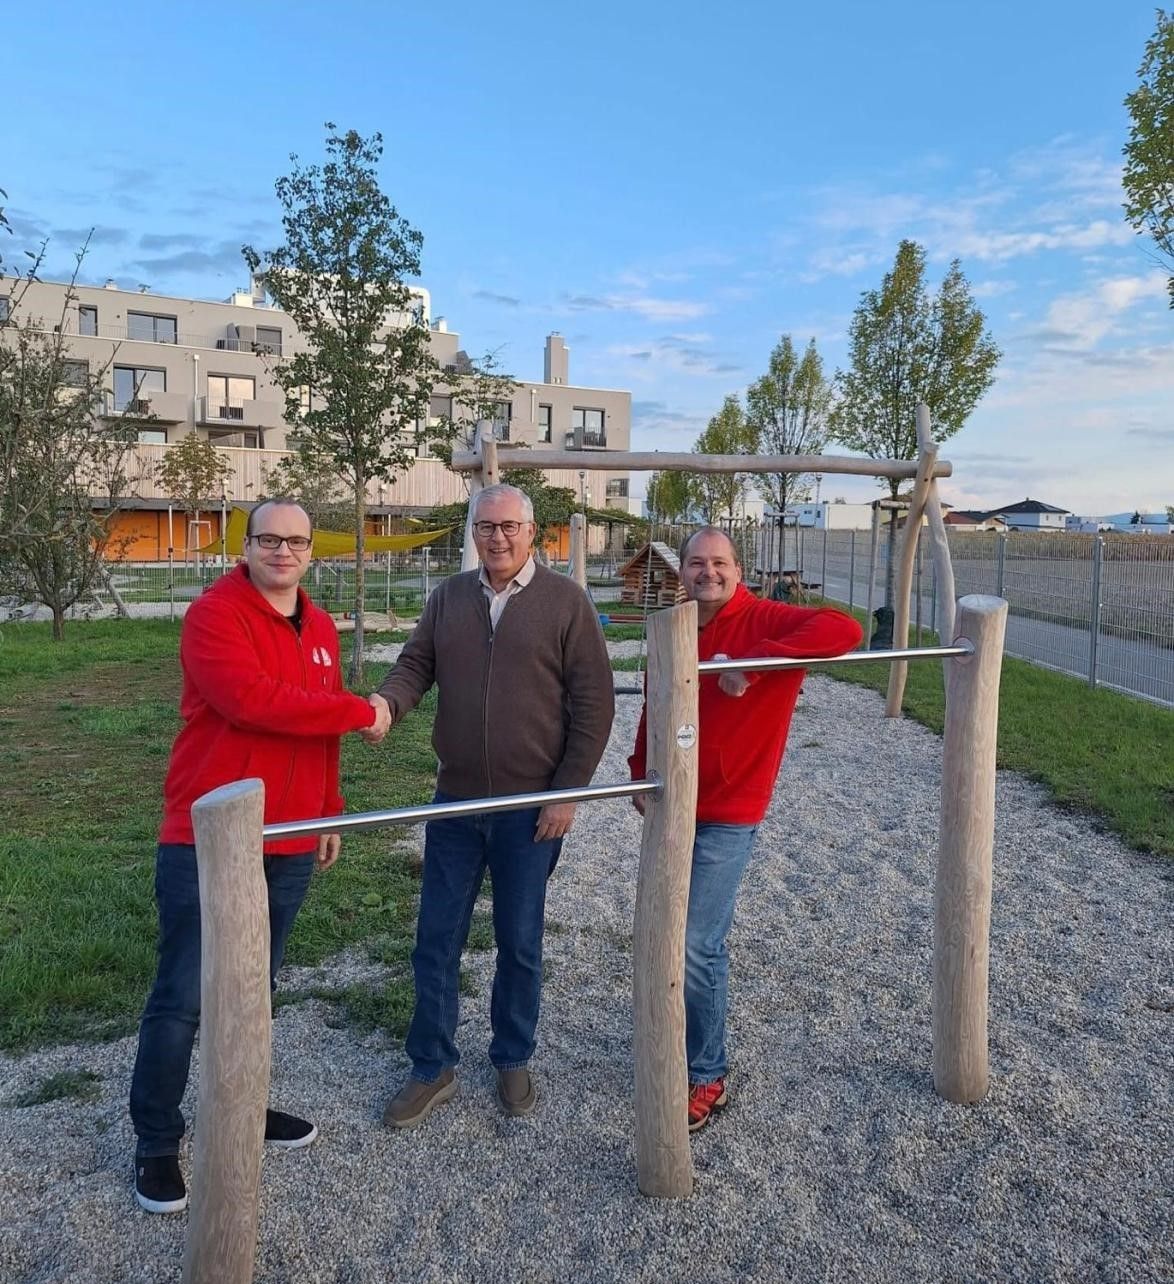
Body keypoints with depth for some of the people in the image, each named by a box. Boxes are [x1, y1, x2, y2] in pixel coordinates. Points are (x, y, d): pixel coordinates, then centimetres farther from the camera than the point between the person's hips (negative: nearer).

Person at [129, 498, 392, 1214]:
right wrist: (359, 712, -21)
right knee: (183, 998, 3)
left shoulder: (321, 629, 12)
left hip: (290, 844, 7)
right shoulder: (214, 615, -11)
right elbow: (249, 699, -28)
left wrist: (330, 814, 18)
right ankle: (157, 1145, 19)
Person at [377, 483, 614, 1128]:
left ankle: (513, 1061, 34)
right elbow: (416, 663, 5)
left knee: (519, 942, 12)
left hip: (530, 808, -3)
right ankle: (432, 1068, 29)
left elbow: (594, 704, -7)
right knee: (436, 940, 10)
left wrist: (568, 791, -10)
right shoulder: (449, 597, 6)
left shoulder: (565, 601, -6)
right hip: (455, 802, 3)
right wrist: (387, 703, -19)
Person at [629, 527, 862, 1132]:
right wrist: (641, 774, 15)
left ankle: (706, 1076, 16)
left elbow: (843, 629, -28)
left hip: (726, 816, -6)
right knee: (684, 938, 19)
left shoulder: (764, 621, -12)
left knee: (692, 947, -5)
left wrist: (752, 667, -31)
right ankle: (687, 1043, 41)